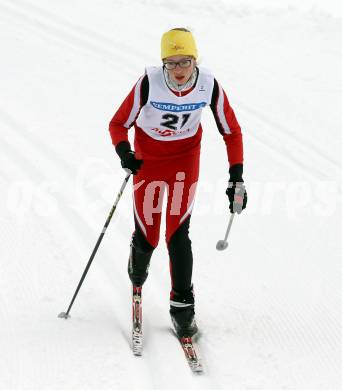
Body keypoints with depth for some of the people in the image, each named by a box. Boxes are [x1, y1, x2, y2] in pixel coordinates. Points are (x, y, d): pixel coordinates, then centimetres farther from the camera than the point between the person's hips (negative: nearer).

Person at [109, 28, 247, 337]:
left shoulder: (209, 86, -22)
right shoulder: (149, 83, -28)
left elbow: (232, 131, -10)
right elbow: (118, 124, -18)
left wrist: (237, 178, -16)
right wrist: (124, 153, -39)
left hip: (186, 157, 1)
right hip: (148, 157, 0)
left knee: (178, 234, -11)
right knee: (147, 236, 4)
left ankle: (182, 306, 4)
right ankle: (137, 274, 42)